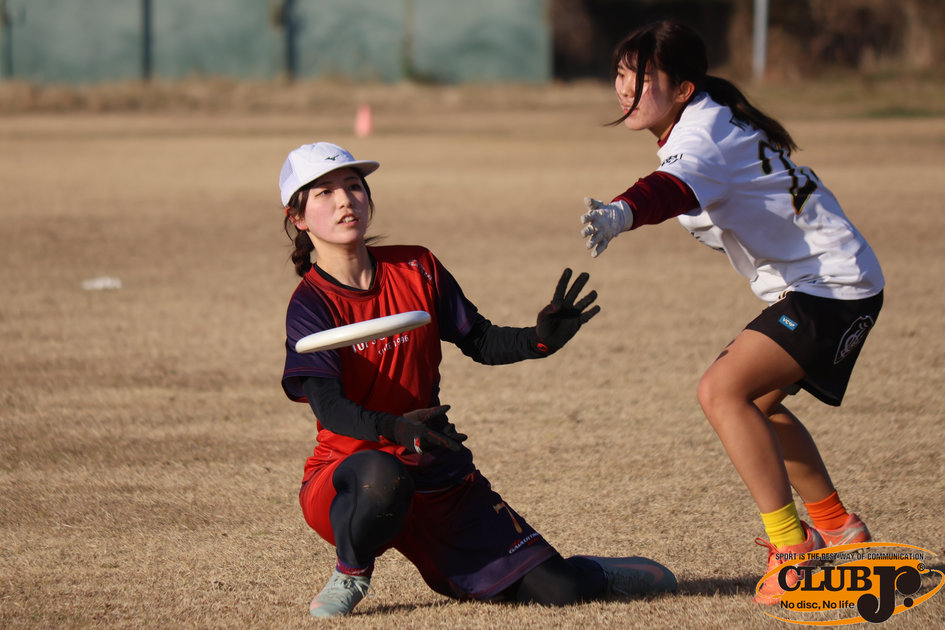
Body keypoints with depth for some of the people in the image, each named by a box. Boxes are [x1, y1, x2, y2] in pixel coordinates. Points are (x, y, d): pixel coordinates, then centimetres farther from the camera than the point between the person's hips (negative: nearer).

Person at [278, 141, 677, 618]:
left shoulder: (416, 269, 3)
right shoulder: (310, 305, -11)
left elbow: (481, 342, 7)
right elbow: (328, 405, -23)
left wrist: (542, 339, -14)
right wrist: (394, 429, -43)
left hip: (440, 478, 4)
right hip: (344, 482, -4)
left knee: (555, 589, -7)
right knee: (381, 475, -42)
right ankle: (351, 574, -11)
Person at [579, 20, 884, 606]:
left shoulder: (702, 133, -22)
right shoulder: (707, 123, 9)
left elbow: (672, 188, -44)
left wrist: (622, 212, -62)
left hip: (833, 286, -11)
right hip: (810, 287, 11)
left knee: (723, 391, -24)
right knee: (756, 401, 27)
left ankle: (792, 553, -23)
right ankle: (837, 529, 41)